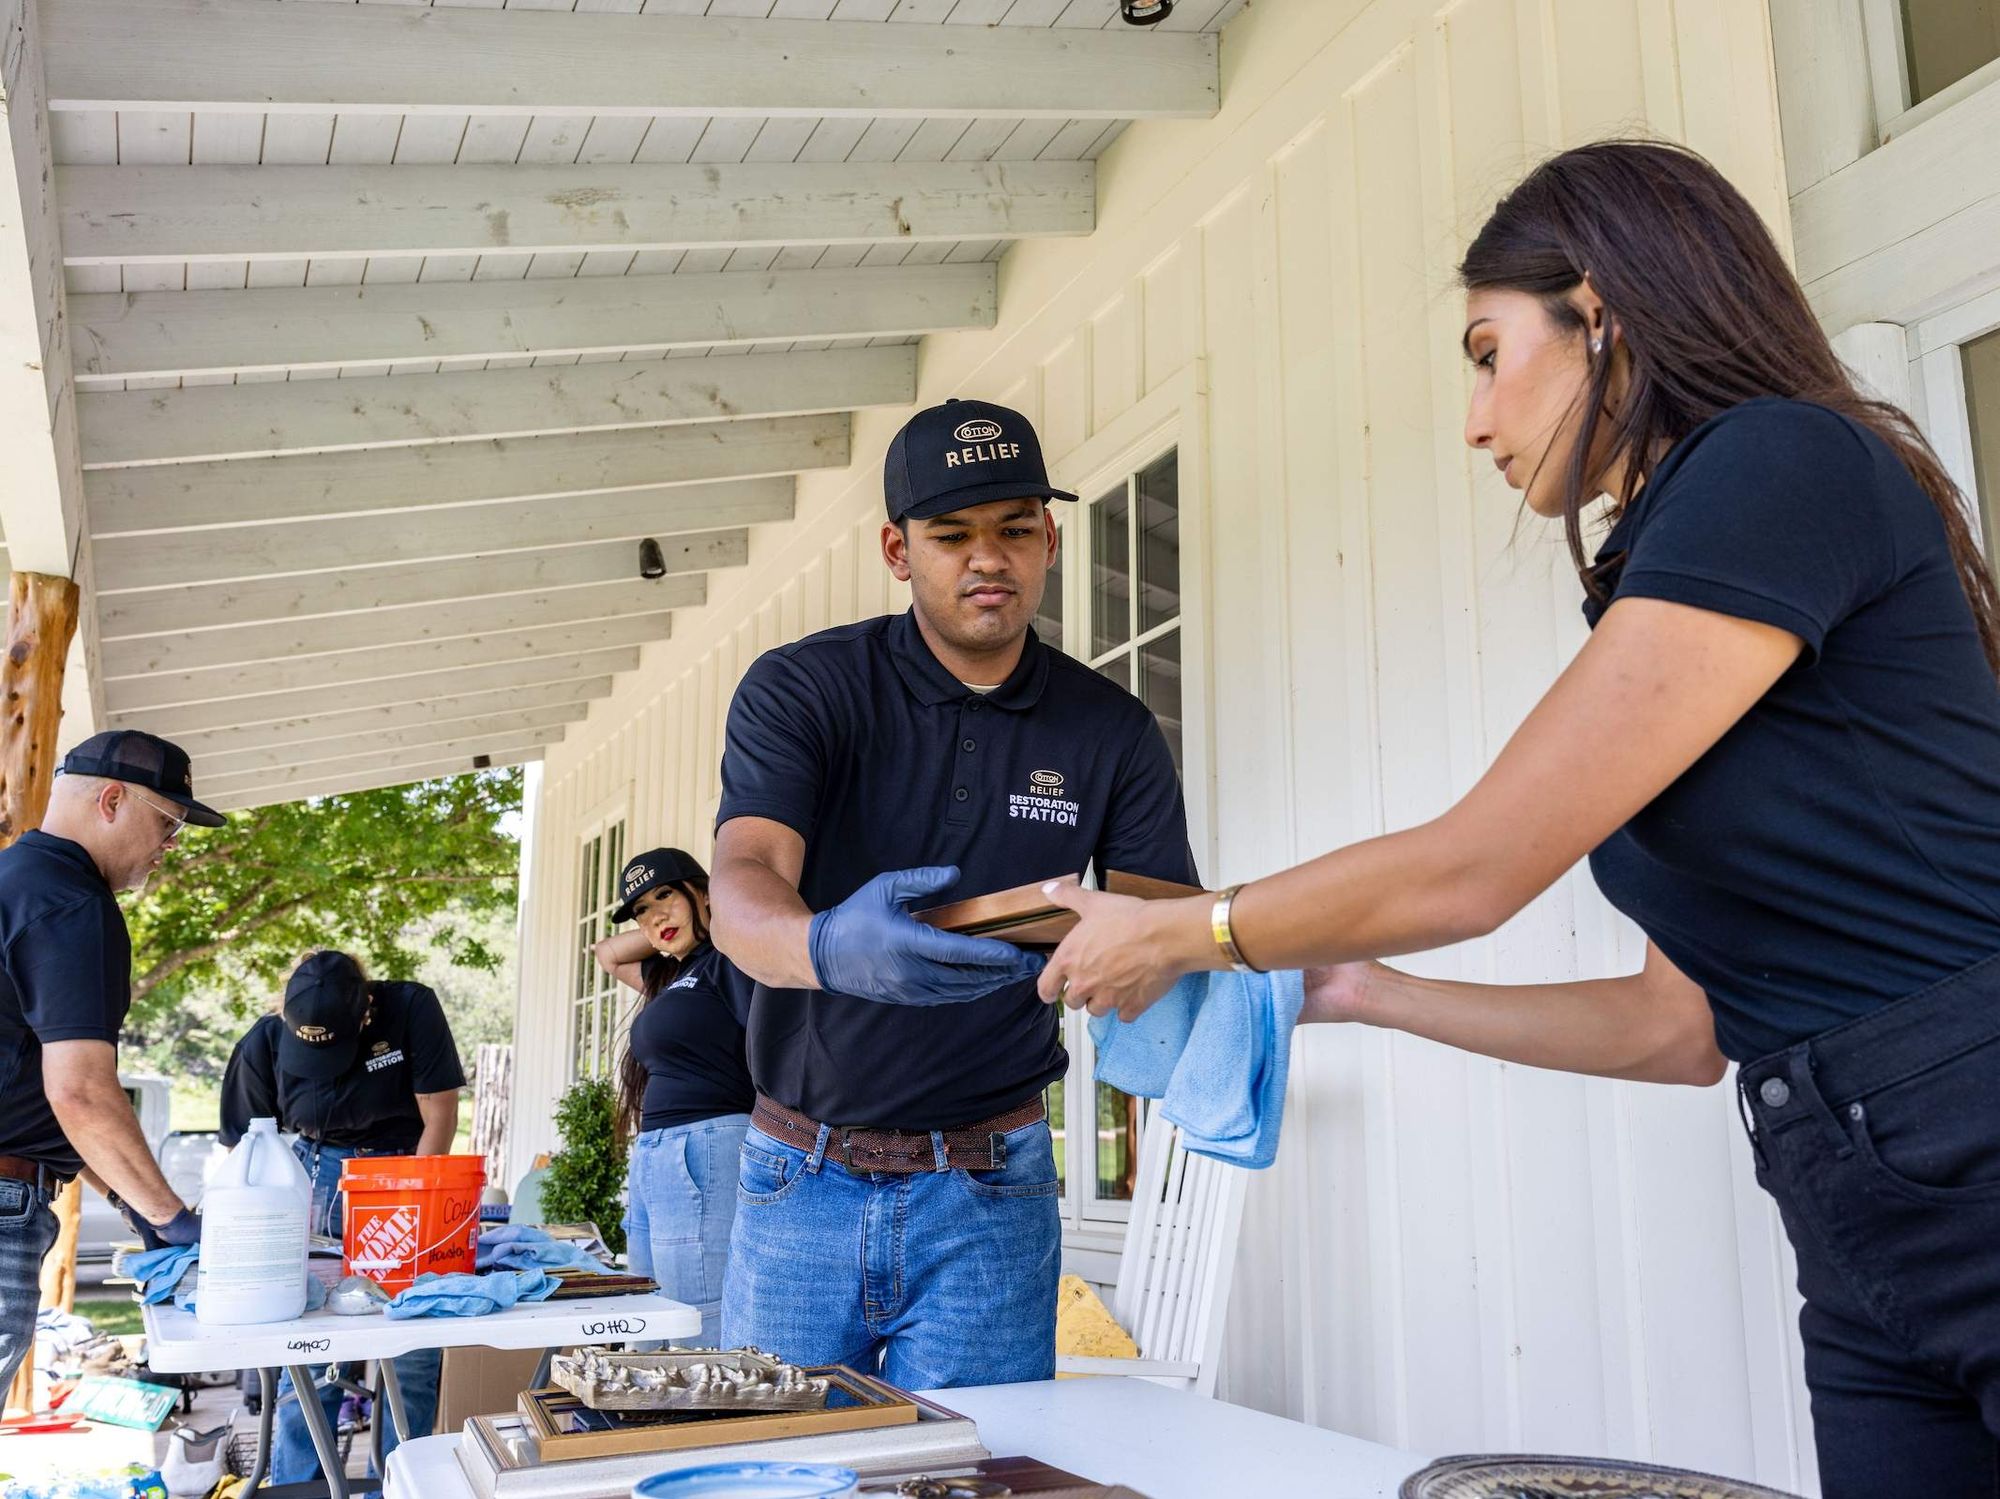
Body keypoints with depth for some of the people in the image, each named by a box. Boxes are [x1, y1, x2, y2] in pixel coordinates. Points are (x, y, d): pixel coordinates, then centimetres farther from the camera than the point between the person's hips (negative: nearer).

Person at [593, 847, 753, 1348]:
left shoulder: (729, 959, -5)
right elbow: (608, 955, 36)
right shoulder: (672, 973, 21)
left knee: (703, 1342, -11)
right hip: (653, 1162, 10)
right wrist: (679, 933, 21)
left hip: (704, 1159, -10)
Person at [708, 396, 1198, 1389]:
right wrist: (828, 947, -43)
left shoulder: (1112, 732, 1)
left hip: (988, 1196, 1)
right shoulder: (799, 690, -5)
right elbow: (741, 890, -20)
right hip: (801, 1182, 0)